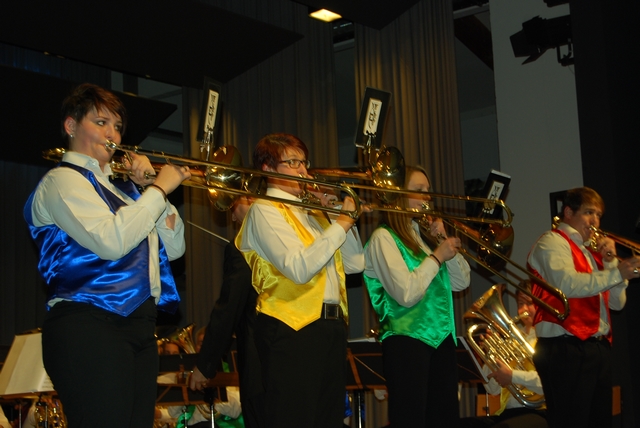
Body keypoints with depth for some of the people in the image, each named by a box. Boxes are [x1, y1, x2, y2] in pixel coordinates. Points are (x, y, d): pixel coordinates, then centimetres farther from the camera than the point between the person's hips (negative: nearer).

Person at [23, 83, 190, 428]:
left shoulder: (120, 185, 21)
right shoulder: (63, 180, -2)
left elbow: (173, 248, 17)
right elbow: (112, 241, -19)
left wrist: (150, 187, 8)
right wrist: (160, 188, -10)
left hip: (138, 324, 8)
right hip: (89, 328, -8)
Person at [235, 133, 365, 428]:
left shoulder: (313, 211, 19)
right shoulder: (265, 210, -6)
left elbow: (355, 264, 13)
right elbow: (299, 268, -21)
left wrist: (344, 217, 2)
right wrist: (341, 224, -14)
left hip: (331, 326, 8)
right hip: (293, 329, -8)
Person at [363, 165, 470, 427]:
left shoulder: (421, 235, 17)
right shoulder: (383, 237, -7)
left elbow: (461, 282, 13)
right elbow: (406, 294, -19)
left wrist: (445, 241, 2)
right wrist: (437, 257, -10)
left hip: (441, 337, 8)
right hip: (407, 340, -8)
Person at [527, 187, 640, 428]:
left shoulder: (591, 251, 22)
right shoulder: (552, 242, -3)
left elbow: (617, 303, 16)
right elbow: (568, 285, -23)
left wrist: (611, 261, 4)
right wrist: (616, 273, -30)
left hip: (598, 347, 9)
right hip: (566, 349, -9)